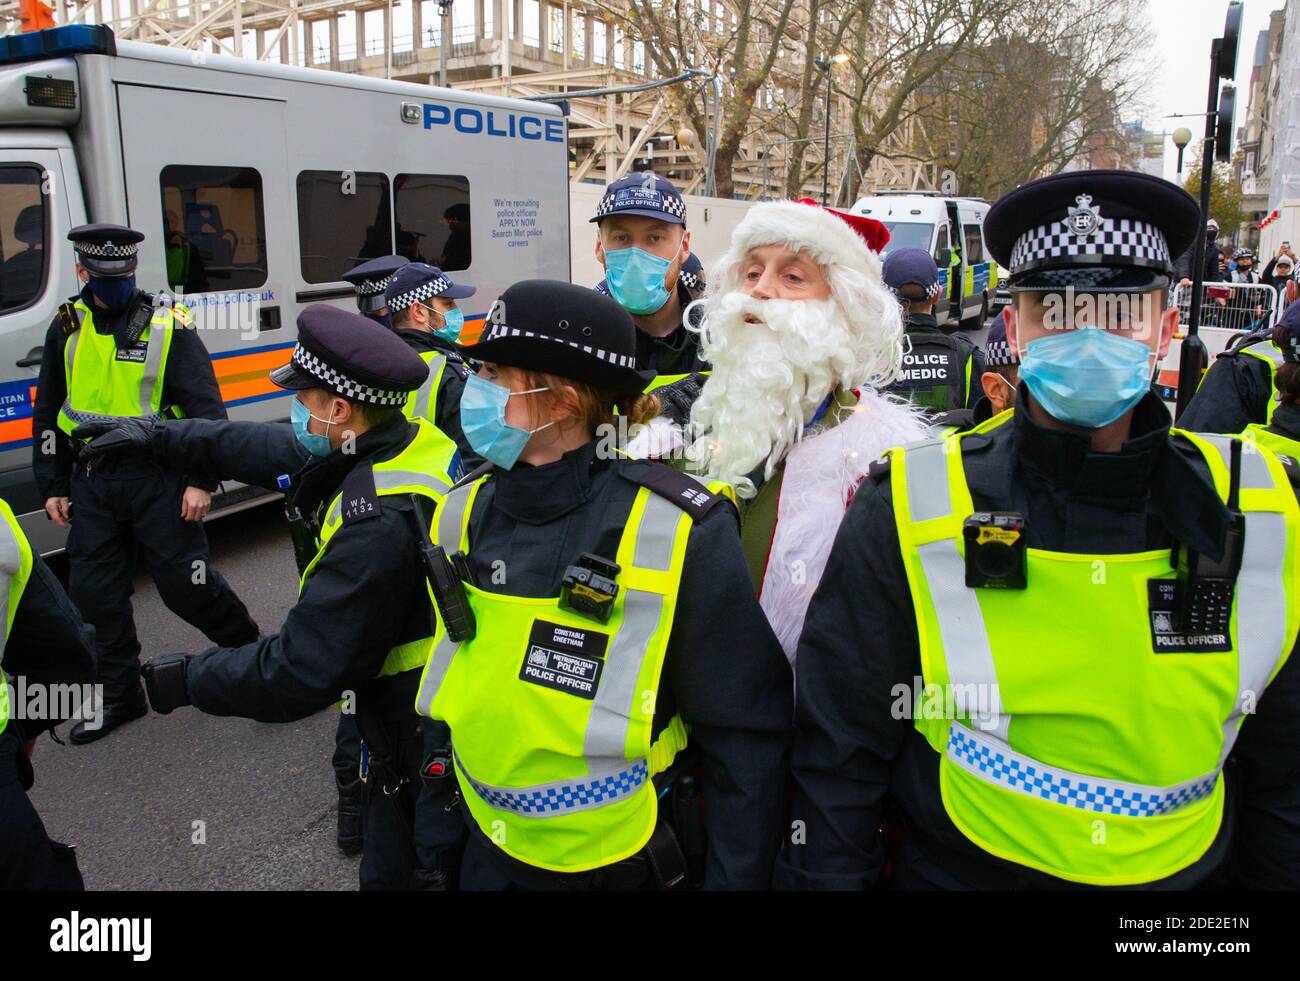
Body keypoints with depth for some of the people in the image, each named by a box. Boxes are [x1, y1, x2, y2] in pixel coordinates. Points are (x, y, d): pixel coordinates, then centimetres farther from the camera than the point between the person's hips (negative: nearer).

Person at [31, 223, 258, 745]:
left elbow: (206, 408, -9)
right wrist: (51, 486, 13)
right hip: (92, 482, 5)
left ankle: (250, 647, 25)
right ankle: (119, 696, 23)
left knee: (185, 585, -1)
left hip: (158, 478, -5)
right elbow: (47, 413, 15)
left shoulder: (169, 325, -7)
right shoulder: (66, 328, 7)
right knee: (94, 593, 8)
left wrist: (202, 481, -14)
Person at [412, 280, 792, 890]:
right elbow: (445, 697, 7)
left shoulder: (675, 533, -22)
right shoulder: (465, 513, -5)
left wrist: (734, 878, -11)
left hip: (629, 865, -4)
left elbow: (745, 739, -15)